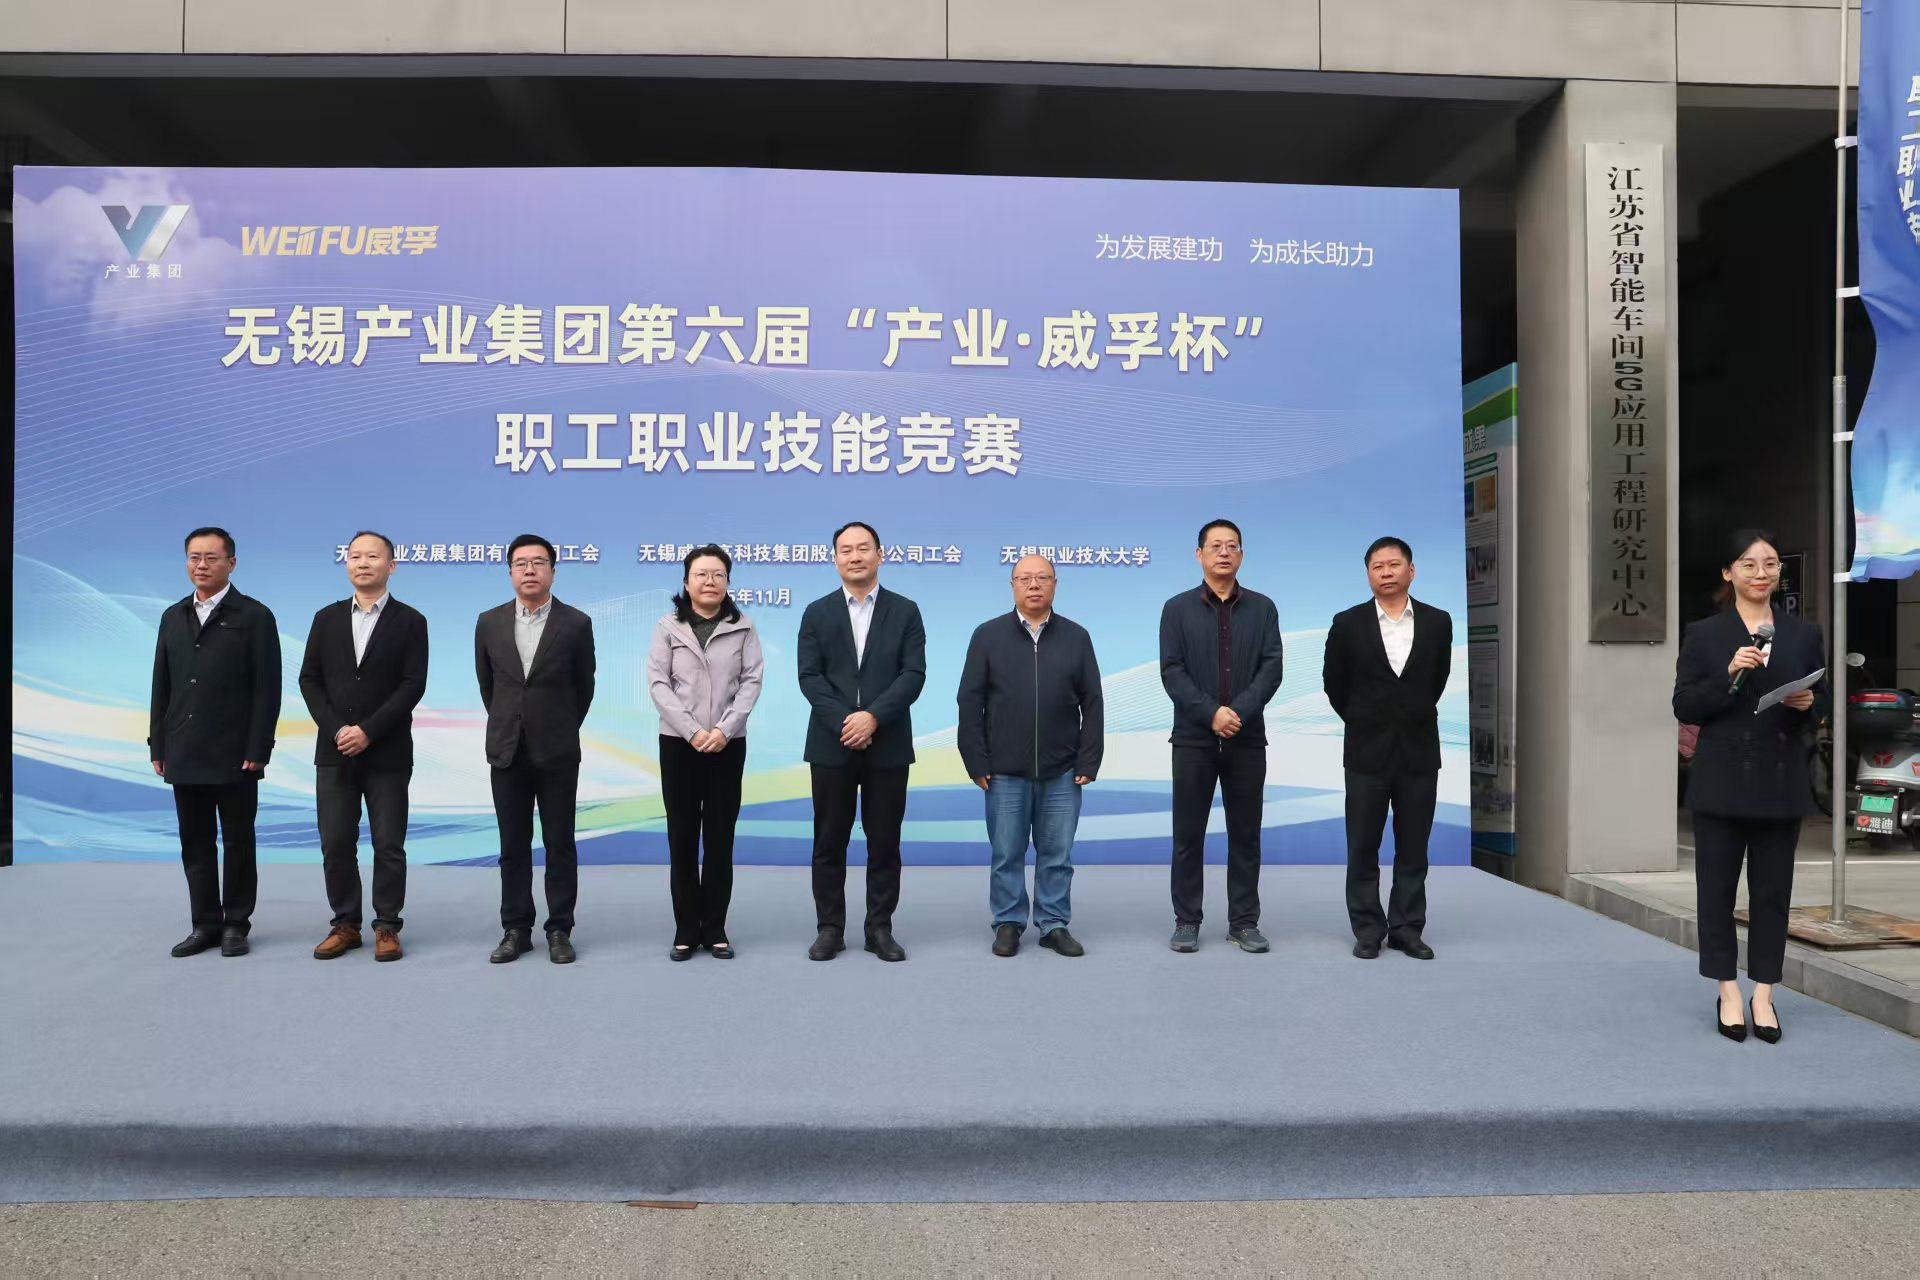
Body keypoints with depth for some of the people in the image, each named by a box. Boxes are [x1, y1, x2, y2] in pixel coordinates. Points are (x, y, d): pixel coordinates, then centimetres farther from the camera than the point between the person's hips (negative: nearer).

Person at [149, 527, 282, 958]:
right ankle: (206, 924, 18)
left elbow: (267, 689, -8)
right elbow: (162, 687, 13)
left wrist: (257, 751, -13)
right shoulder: (173, 617, 13)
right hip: (185, 756, 5)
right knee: (195, 843, 9)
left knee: (237, 842, 5)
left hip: (235, 756, -5)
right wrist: (158, 746, 7)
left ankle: (236, 924, 15)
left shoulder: (254, 616, -3)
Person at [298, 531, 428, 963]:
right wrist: (336, 729, -9)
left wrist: (368, 731, -15)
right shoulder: (327, 618, 10)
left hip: (388, 753, -3)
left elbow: (413, 685, -8)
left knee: (389, 845, 2)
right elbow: (309, 680, 5)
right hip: (334, 751, 3)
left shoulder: (410, 621, 0)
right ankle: (345, 924, 17)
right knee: (336, 845, 5)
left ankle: (387, 927, 12)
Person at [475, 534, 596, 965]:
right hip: (507, 751, 2)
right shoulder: (489, 623, 3)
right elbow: (486, 683, 15)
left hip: (557, 752, -2)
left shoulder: (576, 623, -4)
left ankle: (559, 930, 13)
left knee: (559, 845, 4)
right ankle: (516, 930, 17)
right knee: (513, 846, 8)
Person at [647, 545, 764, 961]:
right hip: (679, 742, 0)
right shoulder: (668, 627, 3)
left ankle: (714, 928, 12)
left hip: (728, 743, 0)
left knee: (720, 837, 4)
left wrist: (724, 729, -13)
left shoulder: (743, 627, 4)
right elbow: (657, 683, -3)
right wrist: (692, 731, -13)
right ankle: (686, 929, 11)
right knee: (682, 837, 3)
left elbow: (752, 681, -1)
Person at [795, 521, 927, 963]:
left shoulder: (905, 611, 5)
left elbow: (914, 674, -5)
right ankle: (829, 928, 16)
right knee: (829, 841, 6)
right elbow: (809, 677, -2)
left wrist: (873, 717, -17)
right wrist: (843, 722, -16)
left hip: (888, 745, 0)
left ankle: (880, 928, 16)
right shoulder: (817, 613, 7)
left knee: (884, 841, 5)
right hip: (831, 745, 1)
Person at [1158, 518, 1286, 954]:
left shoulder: (1262, 608, 7)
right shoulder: (1177, 608, 4)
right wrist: (1211, 713, -17)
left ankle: (1244, 922, 16)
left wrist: (1240, 711, -17)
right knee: (1188, 835, 3)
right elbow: (1171, 671, -5)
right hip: (1193, 738, -1)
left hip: (1247, 739, 1)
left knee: (1245, 835, 7)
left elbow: (1272, 668, -3)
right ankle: (1187, 921, 13)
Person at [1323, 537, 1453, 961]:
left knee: (1413, 849, 7)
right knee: (1363, 848, 4)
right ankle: (1368, 930, 14)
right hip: (1367, 752, -1)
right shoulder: (1347, 624, -4)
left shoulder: (1438, 622, 1)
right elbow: (1334, 683, 8)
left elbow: (1437, 679, 16)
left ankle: (1407, 929, 17)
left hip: (1419, 751, 2)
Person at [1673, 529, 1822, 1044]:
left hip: (1782, 783, 2)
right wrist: (1729, 675, -17)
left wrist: (1807, 704, -10)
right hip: (1721, 781, -2)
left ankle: (1764, 994, 17)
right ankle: (1729, 993, 15)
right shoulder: (1703, 635, 0)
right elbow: (1684, 707, -4)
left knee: (1773, 890, 7)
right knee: (1717, 888, 4)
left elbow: (1820, 707, 12)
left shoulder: (1805, 635, 8)